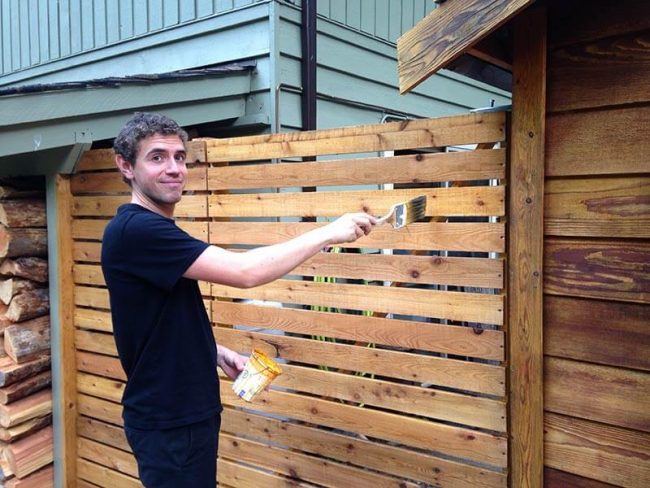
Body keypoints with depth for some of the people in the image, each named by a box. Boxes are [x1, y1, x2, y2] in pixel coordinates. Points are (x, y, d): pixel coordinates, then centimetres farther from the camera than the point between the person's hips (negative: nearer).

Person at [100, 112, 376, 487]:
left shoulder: (155, 230, 9)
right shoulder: (135, 230, -23)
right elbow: (245, 271, -29)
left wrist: (219, 354, 3)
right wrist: (329, 233, -21)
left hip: (187, 410, 9)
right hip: (168, 422, -9)